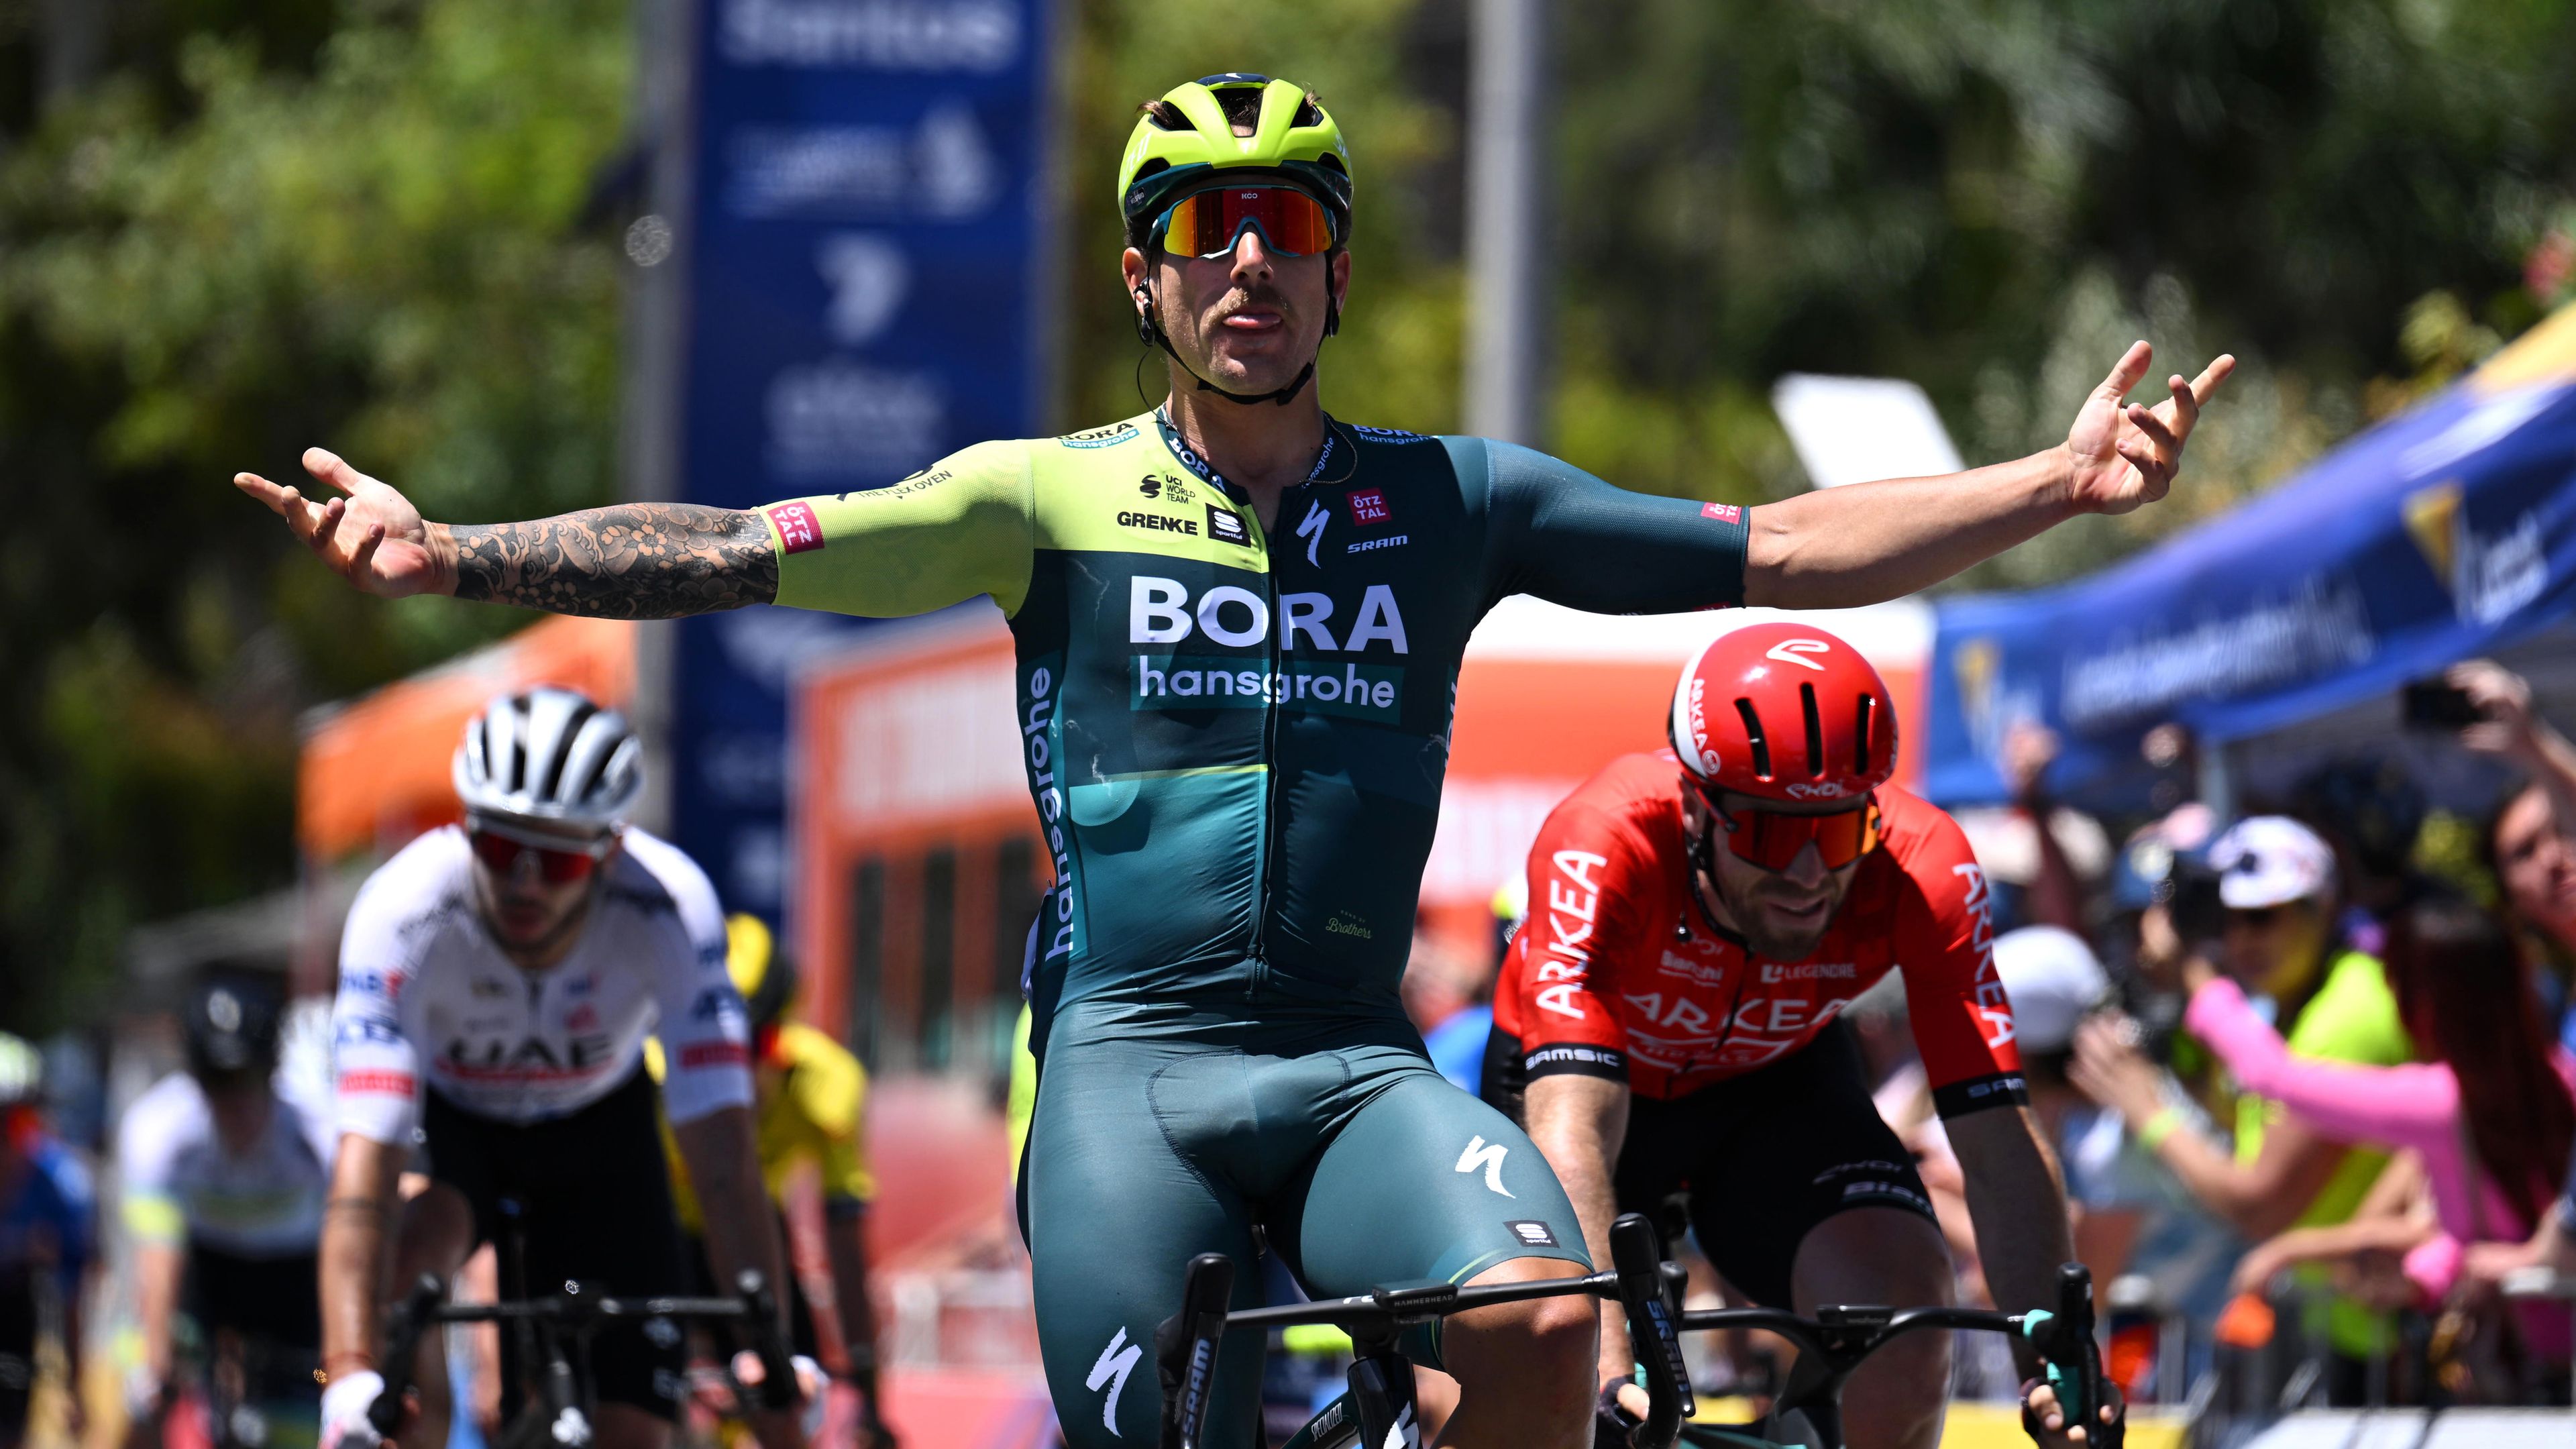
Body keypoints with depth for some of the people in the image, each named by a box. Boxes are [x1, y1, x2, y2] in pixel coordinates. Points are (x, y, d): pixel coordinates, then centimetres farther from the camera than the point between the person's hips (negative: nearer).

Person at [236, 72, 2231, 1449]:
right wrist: (443, 555, -15)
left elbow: (1780, 552, 5)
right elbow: (728, 554, -3)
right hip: (1131, 1063, -1)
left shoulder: (1445, 503, 9)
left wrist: (2060, 484, -4)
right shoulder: (1053, 502, 3)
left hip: (1358, 1060, 1)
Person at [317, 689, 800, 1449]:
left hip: (595, 1127, 1)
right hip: (446, 1119, -1)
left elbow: (725, 1169, -36)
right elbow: (363, 1168, -43)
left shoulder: (668, 909, -34)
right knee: (405, 1258, -36)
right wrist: (348, 1382, -55)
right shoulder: (402, 912, -36)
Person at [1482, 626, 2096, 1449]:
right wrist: (1608, 1376, -60)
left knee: (1903, 1312, -25)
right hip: (1592, 1074, -1)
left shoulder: (1924, 871, -32)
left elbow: (1997, 1138, -33)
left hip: (1776, 1081, 1)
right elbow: (1571, 1135, -47)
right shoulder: (1604, 846, -40)